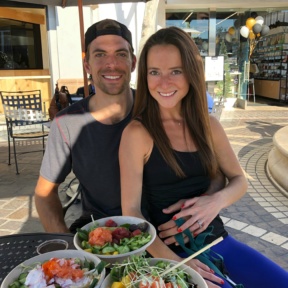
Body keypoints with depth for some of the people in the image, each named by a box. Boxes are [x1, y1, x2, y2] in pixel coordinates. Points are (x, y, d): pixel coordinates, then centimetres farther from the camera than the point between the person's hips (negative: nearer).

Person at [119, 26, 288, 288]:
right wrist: (175, 264, -22)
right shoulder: (137, 133, -13)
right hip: (174, 251, -5)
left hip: (219, 241, 5)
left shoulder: (208, 125, 2)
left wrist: (217, 200, -13)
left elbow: (239, 181, 9)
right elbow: (131, 212, -14)